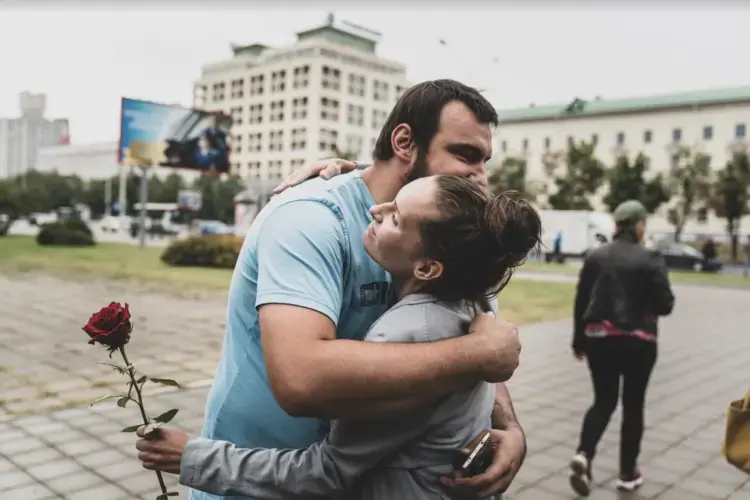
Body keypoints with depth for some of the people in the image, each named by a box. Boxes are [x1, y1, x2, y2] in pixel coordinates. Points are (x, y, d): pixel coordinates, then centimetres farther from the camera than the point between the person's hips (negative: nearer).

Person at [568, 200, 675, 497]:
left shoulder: (596, 257, 1)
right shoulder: (650, 260, -9)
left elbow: (581, 302, 4)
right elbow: (665, 305, -8)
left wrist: (579, 341, 12)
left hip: (599, 339, 3)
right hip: (637, 342, -2)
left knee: (603, 401, 15)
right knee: (633, 406, 12)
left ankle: (584, 454, -7)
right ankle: (628, 474, 21)